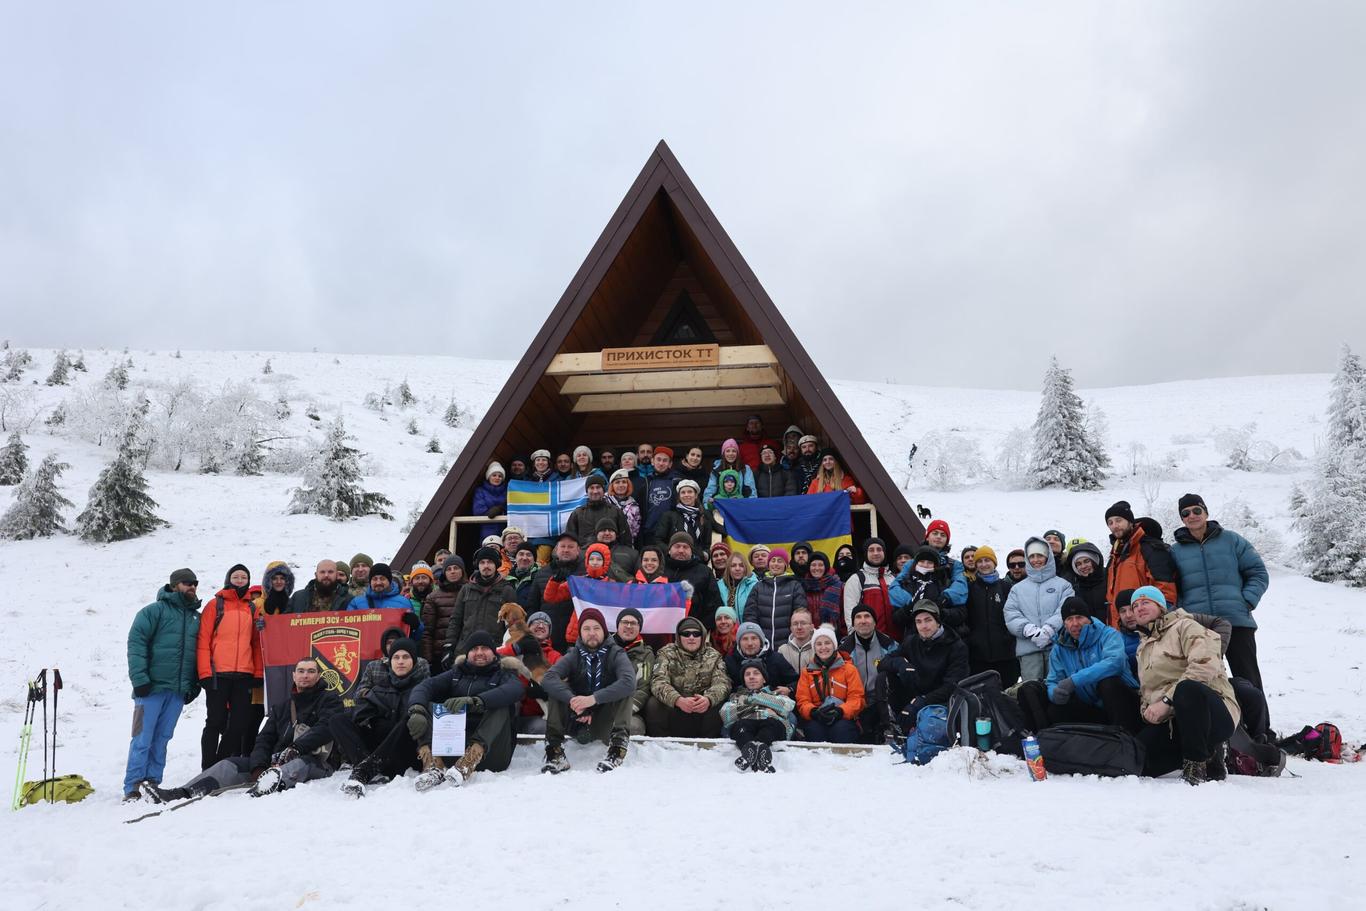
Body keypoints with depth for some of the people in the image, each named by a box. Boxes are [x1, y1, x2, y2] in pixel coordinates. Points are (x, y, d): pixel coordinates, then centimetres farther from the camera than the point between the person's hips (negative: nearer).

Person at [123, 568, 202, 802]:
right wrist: (140, 678, -16)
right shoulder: (154, 611, -1)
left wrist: (195, 684, 14)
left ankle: (152, 783, 14)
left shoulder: (196, 617, 17)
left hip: (179, 690, 5)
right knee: (142, 739, -3)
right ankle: (132, 787, 2)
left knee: (162, 739, 8)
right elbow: (136, 642, -8)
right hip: (152, 686, -5)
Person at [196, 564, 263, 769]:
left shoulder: (252, 609, 15)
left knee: (239, 723, 4)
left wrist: (258, 673, 6)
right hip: (218, 674, -4)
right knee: (215, 722, 1)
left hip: (244, 675, 4)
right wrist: (205, 672, -10)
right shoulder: (215, 605, 3)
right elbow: (203, 641, -2)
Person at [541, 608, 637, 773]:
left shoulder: (616, 654, -6)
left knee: (624, 689, -24)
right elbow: (548, 678, -19)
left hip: (606, 722, -2)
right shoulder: (573, 655, 0)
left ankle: (617, 749, -30)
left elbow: (629, 682, -28)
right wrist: (572, 699, -36)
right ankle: (556, 755, -25)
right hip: (577, 719, 2)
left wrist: (594, 698, -37)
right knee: (556, 688, -18)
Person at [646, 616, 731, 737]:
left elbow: (722, 683, -9)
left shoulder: (713, 656, 7)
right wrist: (678, 700, -35)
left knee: (720, 707, -27)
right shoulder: (667, 653, 2)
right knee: (653, 705, -28)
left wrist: (709, 699, -33)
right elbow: (658, 682, -14)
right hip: (672, 707, -1)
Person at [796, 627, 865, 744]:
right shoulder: (807, 671, 17)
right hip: (815, 720, 1)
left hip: (844, 718, -1)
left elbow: (856, 698, 3)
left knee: (841, 728, -37)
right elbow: (802, 701, 8)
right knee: (814, 728, -36)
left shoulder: (848, 669, 13)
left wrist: (840, 711, -19)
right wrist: (814, 712, -17)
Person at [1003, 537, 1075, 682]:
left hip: (1056, 646, -1)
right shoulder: (1017, 589, 19)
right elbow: (1010, 615, 6)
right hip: (1028, 649, 1)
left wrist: (1048, 630, -18)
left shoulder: (1063, 585, 13)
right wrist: (1029, 629, -13)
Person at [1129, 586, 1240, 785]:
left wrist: (1167, 700, -22)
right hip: (1172, 722, 7)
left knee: (1187, 688, -41)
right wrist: (1148, 709, 0)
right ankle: (1207, 750, 5)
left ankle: (1198, 763, -22)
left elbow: (1206, 665, -18)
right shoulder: (1143, 648, 25)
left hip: (1216, 714, -7)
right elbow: (1146, 692, 24)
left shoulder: (1183, 626, 0)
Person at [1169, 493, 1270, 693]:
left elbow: (1258, 573, 8)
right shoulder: (1176, 551, 10)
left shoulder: (1231, 540, 7)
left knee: (1248, 681, 2)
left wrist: (1247, 601, -5)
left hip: (1237, 622, -1)